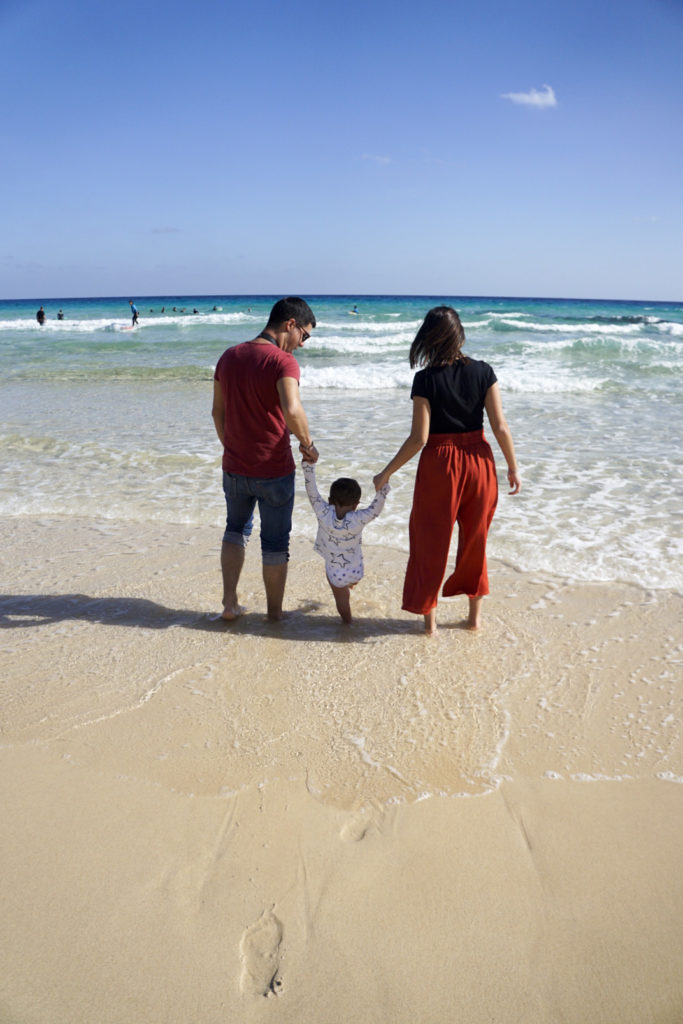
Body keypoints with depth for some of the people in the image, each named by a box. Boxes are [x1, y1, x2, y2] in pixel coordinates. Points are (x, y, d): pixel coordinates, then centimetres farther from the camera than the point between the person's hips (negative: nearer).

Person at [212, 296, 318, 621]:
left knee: (236, 529, 26)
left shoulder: (228, 357, 4)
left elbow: (218, 412, 10)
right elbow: (292, 411, -34)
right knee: (275, 543, 12)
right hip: (274, 472, -5)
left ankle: (229, 602, 22)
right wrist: (307, 444, -18)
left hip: (234, 469, 5)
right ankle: (275, 613, 25)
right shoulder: (283, 361, -17)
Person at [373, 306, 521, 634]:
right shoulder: (483, 371, -4)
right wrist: (513, 468, 6)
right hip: (479, 462, 3)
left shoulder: (426, 379, -12)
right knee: (475, 541, 19)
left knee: (431, 542, 13)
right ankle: (475, 615, 30)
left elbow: (418, 438, -15)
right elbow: (501, 427, -6)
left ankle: (429, 616, 22)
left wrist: (386, 473, -5)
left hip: (439, 465, -3)